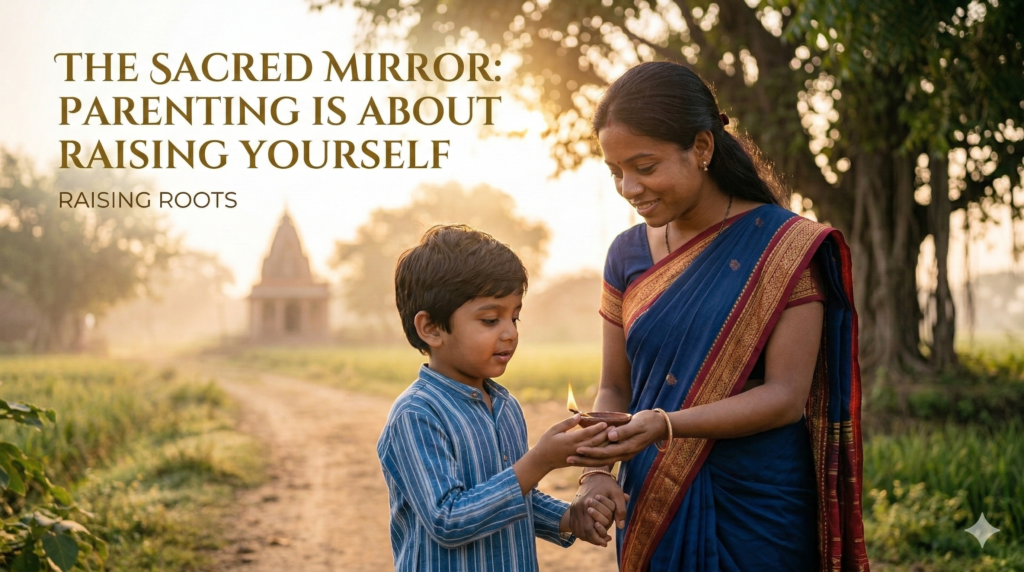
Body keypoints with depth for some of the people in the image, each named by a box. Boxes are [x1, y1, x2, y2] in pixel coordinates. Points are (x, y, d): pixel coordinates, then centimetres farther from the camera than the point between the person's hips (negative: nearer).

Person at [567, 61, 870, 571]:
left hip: (757, 515, -4)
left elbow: (785, 395, -15)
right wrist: (598, 471, -11)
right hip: (652, 510, 4)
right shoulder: (628, 254, 4)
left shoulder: (783, 246, -10)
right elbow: (615, 387, 8)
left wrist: (664, 426, -28)